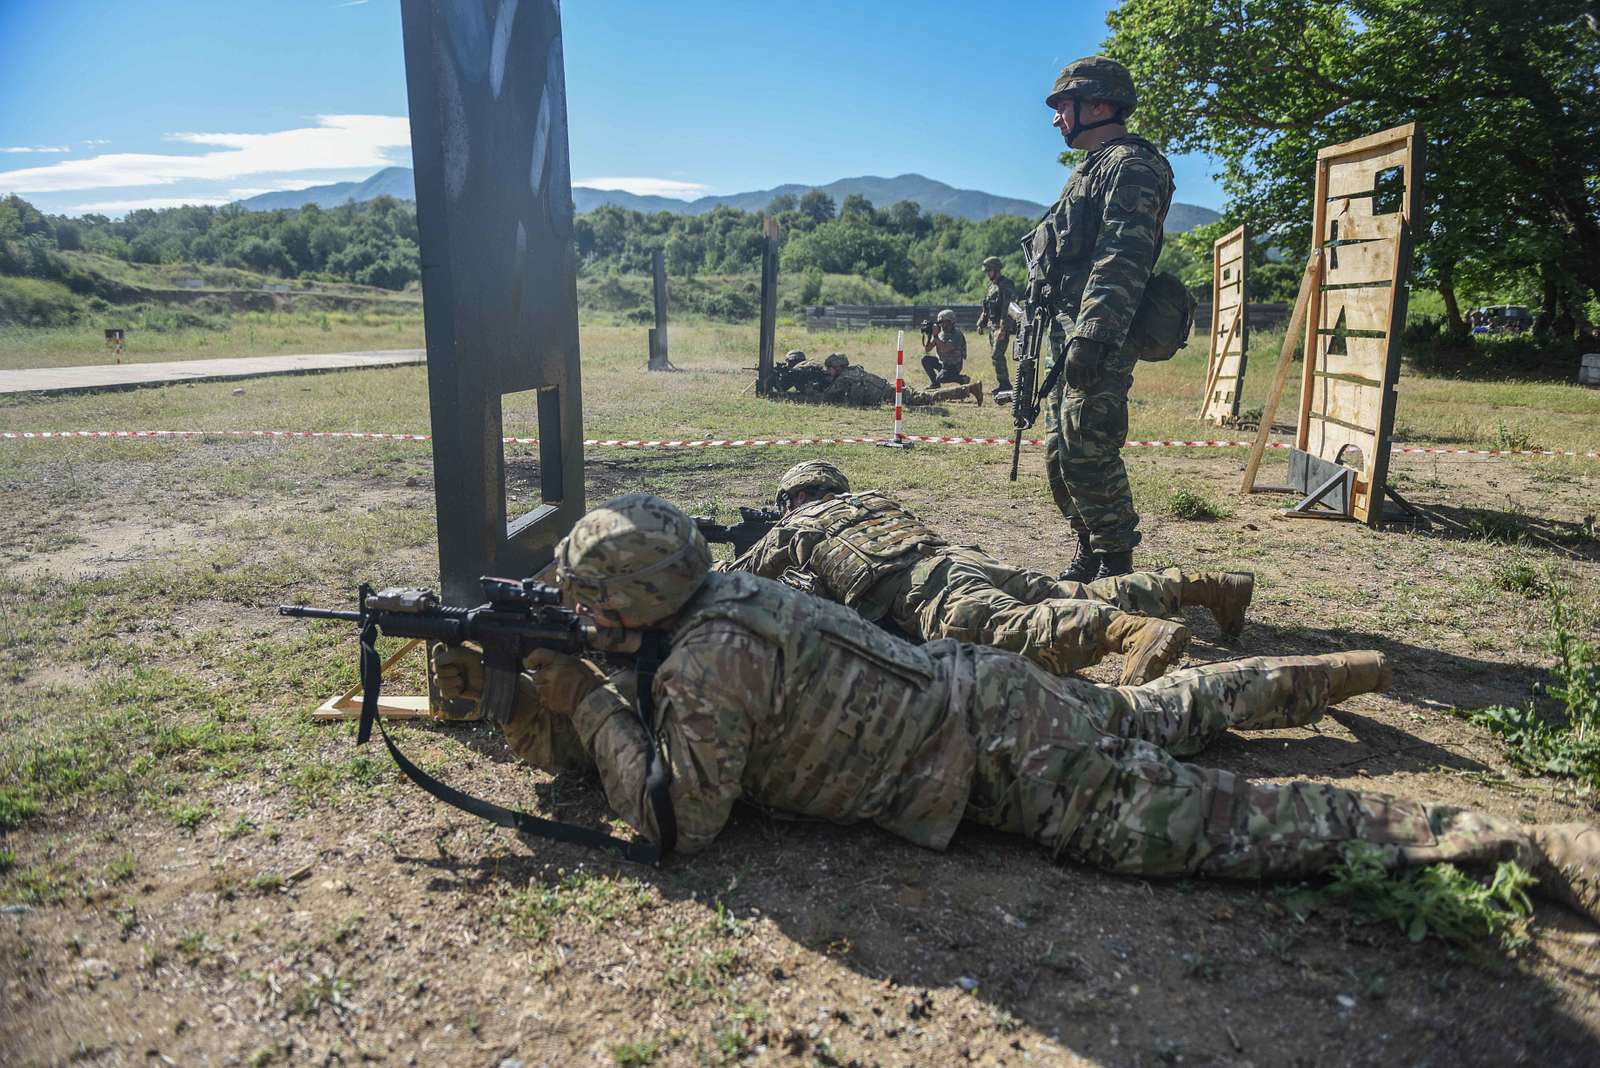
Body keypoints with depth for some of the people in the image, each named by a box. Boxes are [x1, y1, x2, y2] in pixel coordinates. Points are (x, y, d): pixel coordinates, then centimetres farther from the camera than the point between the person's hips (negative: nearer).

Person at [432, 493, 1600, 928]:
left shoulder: (709, 657, -23)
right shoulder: (713, 597, 6)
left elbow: (681, 818, -18)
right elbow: (629, 717, 18)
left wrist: (582, 703, -13)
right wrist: (505, 680, 8)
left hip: (996, 754, -9)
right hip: (976, 691, 9)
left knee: (1229, 823, -6)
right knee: (1155, 713, 30)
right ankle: (1326, 674, 47)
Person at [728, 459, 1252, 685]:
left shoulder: (795, 527, 22)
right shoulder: (874, 499, 38)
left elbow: (735, 580, 32)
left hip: (914, 589, -7)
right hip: (962, 554, 7)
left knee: (1008, 629, -31)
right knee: (1075, 597, 11)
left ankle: (1134, 631, -54)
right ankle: (1206, 584, 6)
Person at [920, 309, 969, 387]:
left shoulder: (957, 334, -20)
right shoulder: (940, 333, 1)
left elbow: (945, 349, -34)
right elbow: (927, 349, -1)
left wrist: (935, 336, -32)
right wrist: (928, 335, -15)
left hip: (953, 366, -7)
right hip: (942, 362, 7)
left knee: (940, 379, -27)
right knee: (925, 359, -9)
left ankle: (962, 379, -3)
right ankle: (935, 383, 5)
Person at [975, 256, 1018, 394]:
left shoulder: (1006, 285, -13)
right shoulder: (992, 286, 16)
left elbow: (1007, 309, -20)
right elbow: (986, 309, 24)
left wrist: (1003, 328, -25)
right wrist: (981, 324, 17)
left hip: (1003, 327, -9)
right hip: (993, 326, 9)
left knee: (997, 355, -14)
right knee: (998, 356, 11)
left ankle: (1003, 384, -9)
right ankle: (1004, 384, 17)